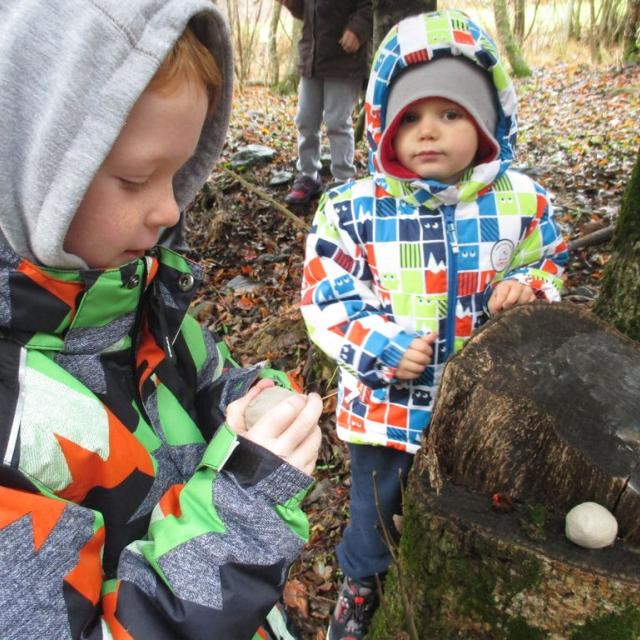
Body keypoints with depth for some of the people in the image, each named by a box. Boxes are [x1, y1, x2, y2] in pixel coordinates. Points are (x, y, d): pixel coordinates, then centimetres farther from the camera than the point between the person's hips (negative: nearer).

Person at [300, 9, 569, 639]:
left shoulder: (520, 204, -8)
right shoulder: (351, 210, -13)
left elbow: (548, 263, 7)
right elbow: (326, 297, -11)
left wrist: (526, 288, -16)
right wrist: (383, 345, -23)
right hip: (384, 405, -1)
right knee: (374, 507, 21)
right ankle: (359, 585, 54)